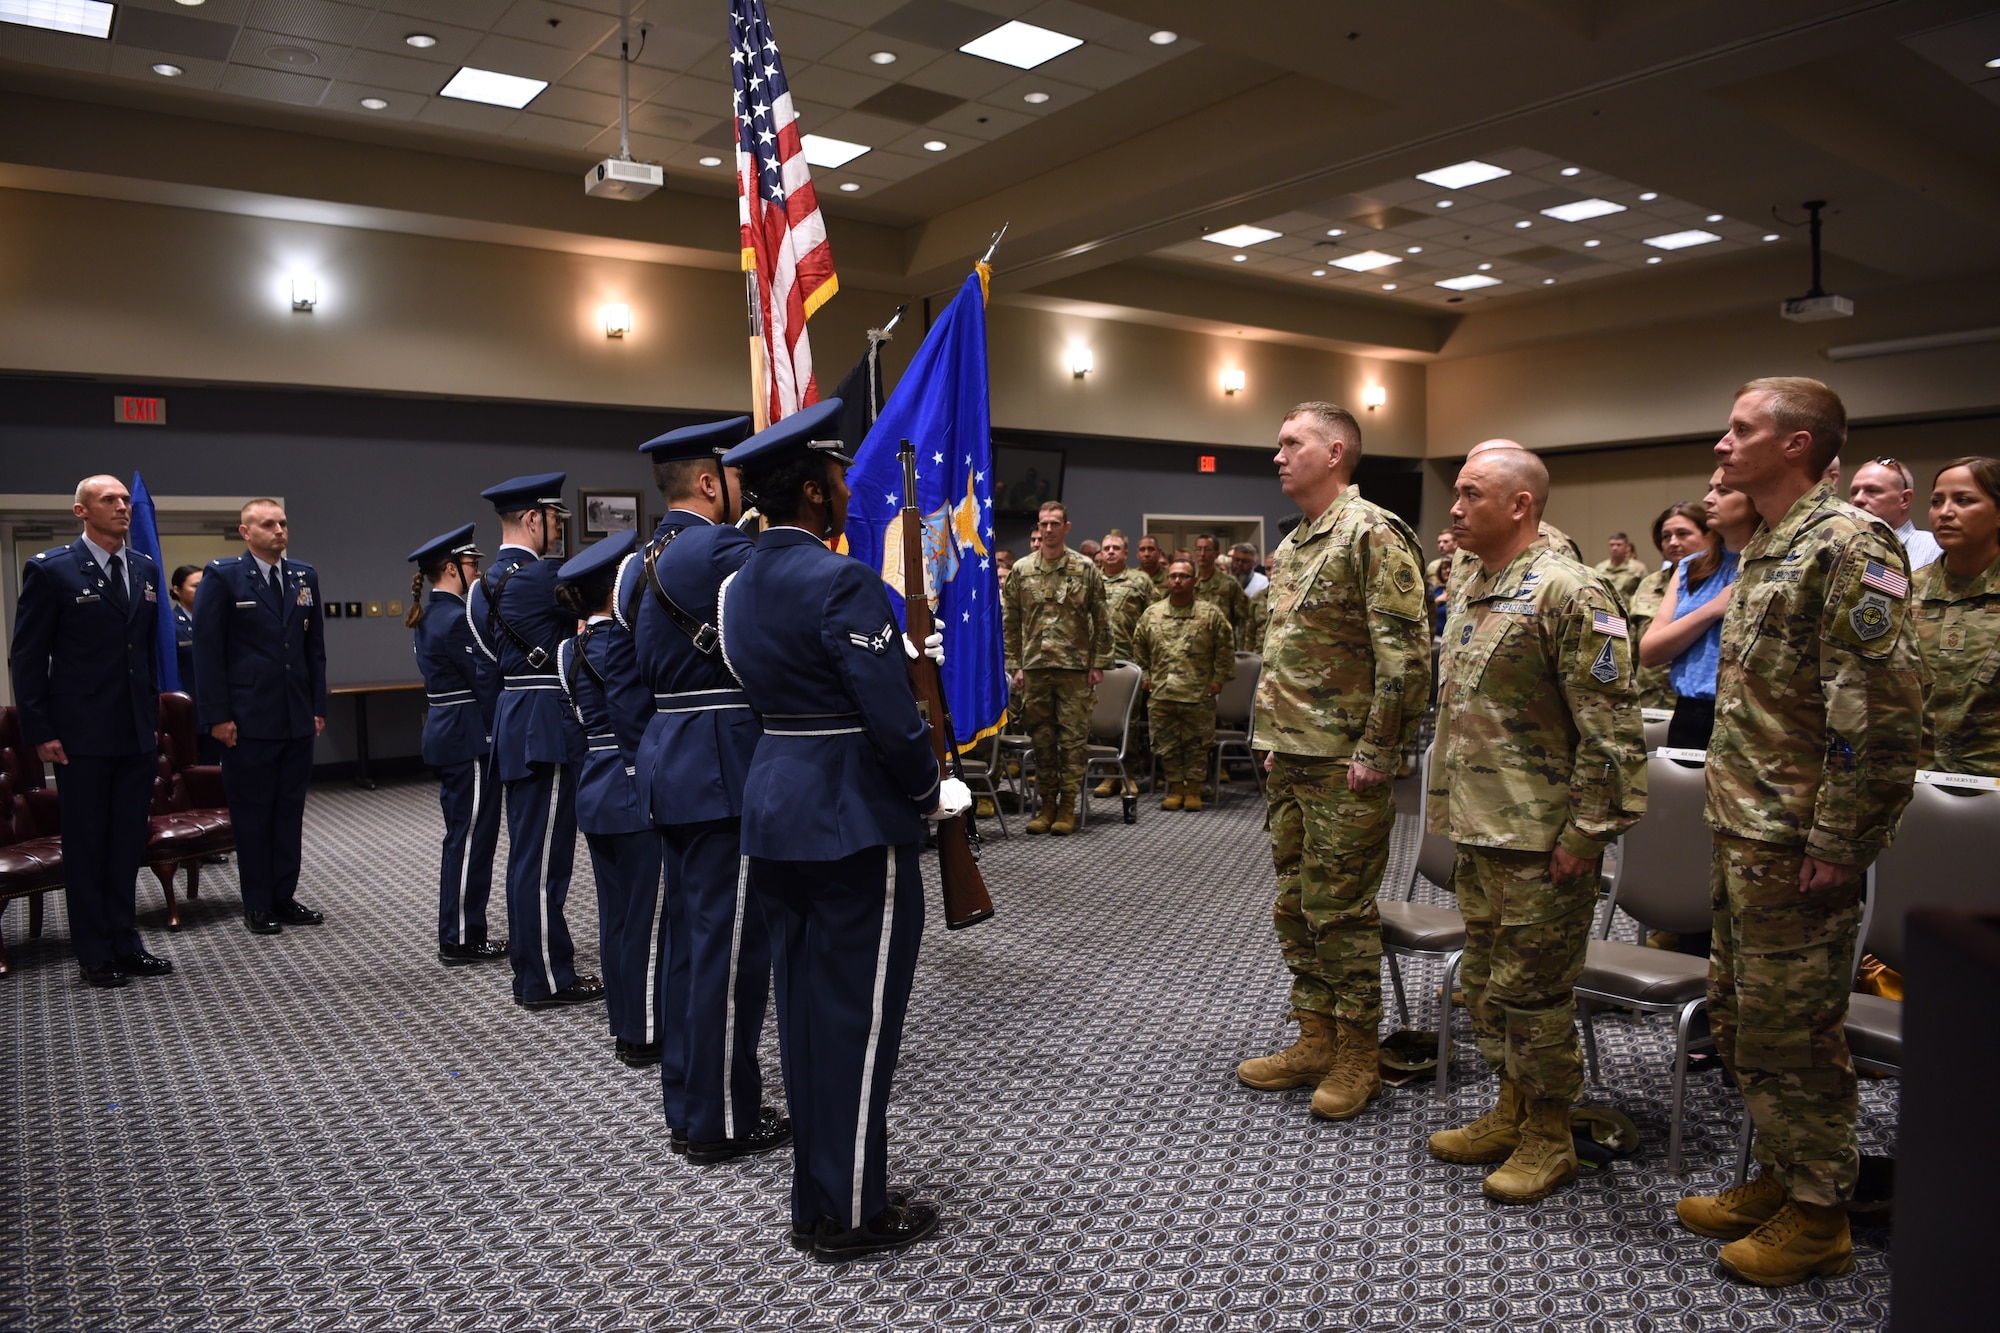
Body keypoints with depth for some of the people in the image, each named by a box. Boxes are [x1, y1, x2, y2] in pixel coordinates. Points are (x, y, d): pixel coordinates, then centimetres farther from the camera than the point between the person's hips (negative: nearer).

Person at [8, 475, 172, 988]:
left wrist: (153, 715, 11)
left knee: (128, 843, 12)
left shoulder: (146, 569, 9)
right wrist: (40, 732, -10)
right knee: (86, 845, 7)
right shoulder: (50, 570, -7)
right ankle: (95, 954, 17)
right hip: (82, 735, -5)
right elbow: (26, 657, -6)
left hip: (137, 733, 5)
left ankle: (126, 944, 23)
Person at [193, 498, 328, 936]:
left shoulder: (305, 577, 10)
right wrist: (217, 715, -11)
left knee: (290, 812, 9)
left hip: (297, 719, 5)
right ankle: (257, 905, 13)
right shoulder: (222, 576, -4)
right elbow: (207, 649, -7)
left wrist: (318, 706, 9)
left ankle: (284, 897, 19)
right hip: (248, 720, -5)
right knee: (252, 814, 4)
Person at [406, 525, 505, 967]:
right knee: (471, 837, -2)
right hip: (469, 736, -10)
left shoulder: (429, 616, 13)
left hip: (445, 731, 10)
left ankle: (458, 934, 24)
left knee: (462, 836, 16)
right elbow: (485, 682, -18)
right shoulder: (456, 619, -17)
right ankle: (461, 939, 6)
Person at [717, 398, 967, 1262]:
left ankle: (816, 1199, 30)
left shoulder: (740, 584, 9)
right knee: (857, 1013, 3)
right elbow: (891, 717, -21)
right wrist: (933, 794, -5)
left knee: (802, 1004, 16)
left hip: (774, 803, 9)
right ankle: (853, 1215, 17)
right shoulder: (842, 582, -18)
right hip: (853, 817, -9)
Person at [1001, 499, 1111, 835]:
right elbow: (1010, 622, 9)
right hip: (1034, 668, 2)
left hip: (1075, 667, -2)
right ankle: (1047, 804, 16)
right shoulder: (1022, 570, 7)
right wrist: (1015, 665, 3)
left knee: (1073, 738, 0)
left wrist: (1098, 663, -2)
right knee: (1042, 739, 7)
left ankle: (1067, 805, 8)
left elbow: (1101, 620, 3)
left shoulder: (1085, 569, 2)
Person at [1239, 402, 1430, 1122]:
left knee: (1341, 911, 1)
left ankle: (1357, 1056, 17)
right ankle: (1315, 1040, 28)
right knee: (1295, 907, 14)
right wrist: (1275, 738, 17)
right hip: (1290, 760, 9)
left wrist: (1376, 751, -19)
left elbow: (1405, 653, -19)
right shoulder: (1292, 544, 16)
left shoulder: (1373, 533, -13)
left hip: (1345, 767, -9)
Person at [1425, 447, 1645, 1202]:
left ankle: (1548, 1139, 18)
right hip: (1476, 828, 9)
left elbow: (1611, 728, -19)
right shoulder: (1471, 589, 13)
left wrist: (1586, 831, -19)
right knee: (1486, 980, 17)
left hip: (1539, 837, -9)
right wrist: (1448, 803, 19)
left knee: (1532, 989, 2)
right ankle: (1511, 1111, 33)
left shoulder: (1568, 593, -16)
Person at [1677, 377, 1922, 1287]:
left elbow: (1883, 708, -22)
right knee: (1739, 1016, 18)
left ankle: (1817, 1216, 19)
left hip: (1797, 845, -9)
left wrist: (1838, 843, -21)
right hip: (1742, 834, 10)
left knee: (1790, 1030, 2)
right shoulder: (1766, 549, 14)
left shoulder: (1849, 545, -16)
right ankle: (1779, 1175, 34)